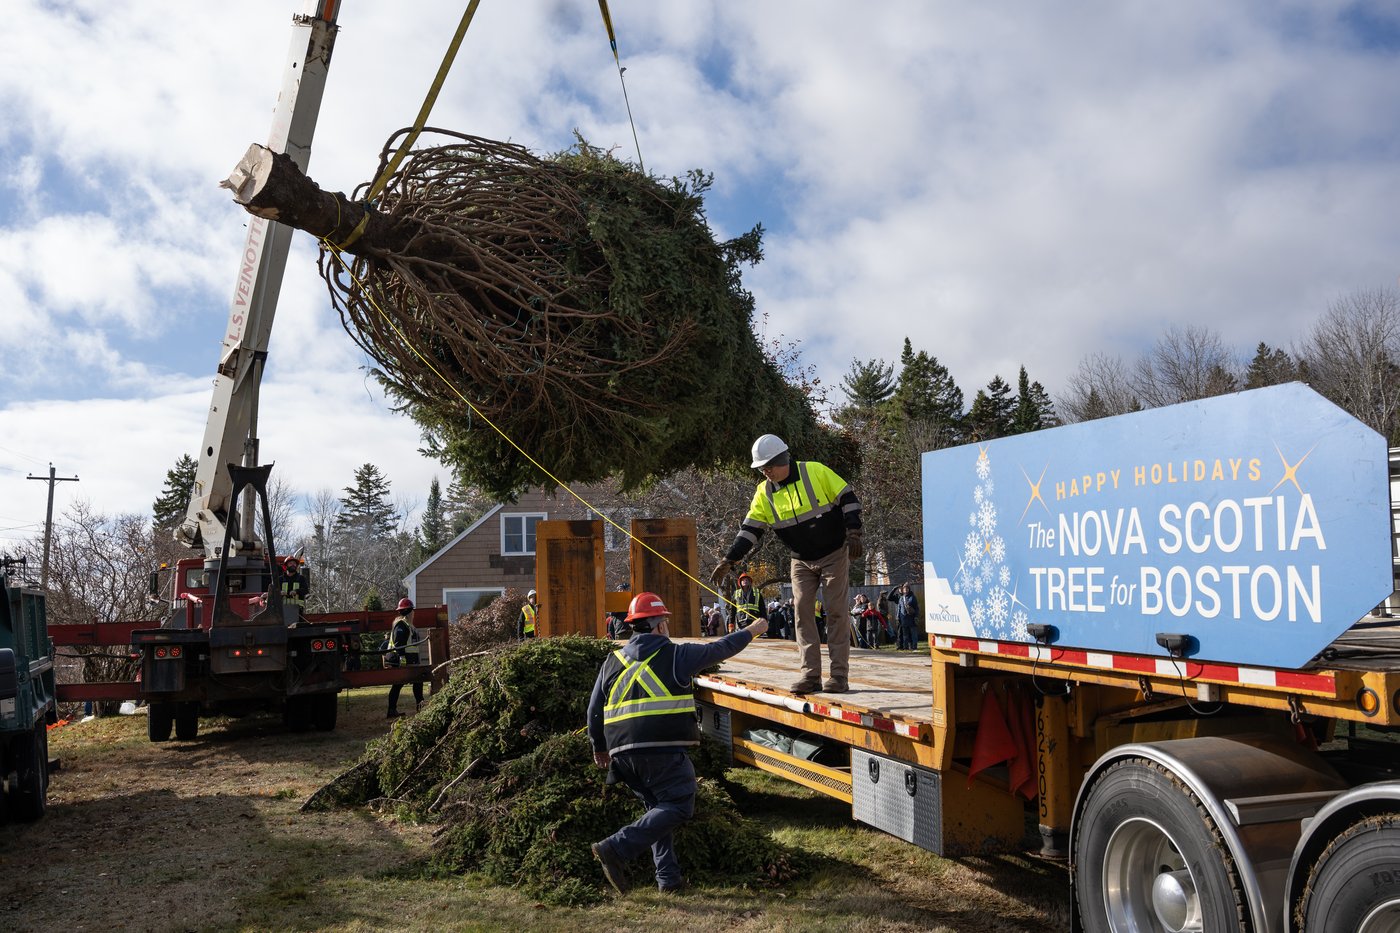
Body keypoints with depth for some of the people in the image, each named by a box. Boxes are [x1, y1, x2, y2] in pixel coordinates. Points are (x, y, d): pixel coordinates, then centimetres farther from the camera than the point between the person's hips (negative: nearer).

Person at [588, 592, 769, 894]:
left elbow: (594, 710, 18)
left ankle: (668, 877, 14)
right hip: (662, 749, -7)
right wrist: (752, 631, 30)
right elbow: (721, 649, 14)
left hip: (623, 752, 7)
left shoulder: (613, 661, 15)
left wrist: (599, 747, 31)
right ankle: (617, 849, -15)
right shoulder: (676, 655, 2)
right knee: (677, 807, -3)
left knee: (658, 809, 19)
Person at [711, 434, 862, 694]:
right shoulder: (764, 493, -2)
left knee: (836, 612, -5)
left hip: (835, 554, -4)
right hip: (801, 561, 5)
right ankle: (810, 674, 2)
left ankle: (839, 675, -1)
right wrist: (728, 561, -9)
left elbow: (848, 499, -10)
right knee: (802, 611, -2)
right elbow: (749, 530, -1)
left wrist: (853, 534, -18)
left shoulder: (816, 472, -14)